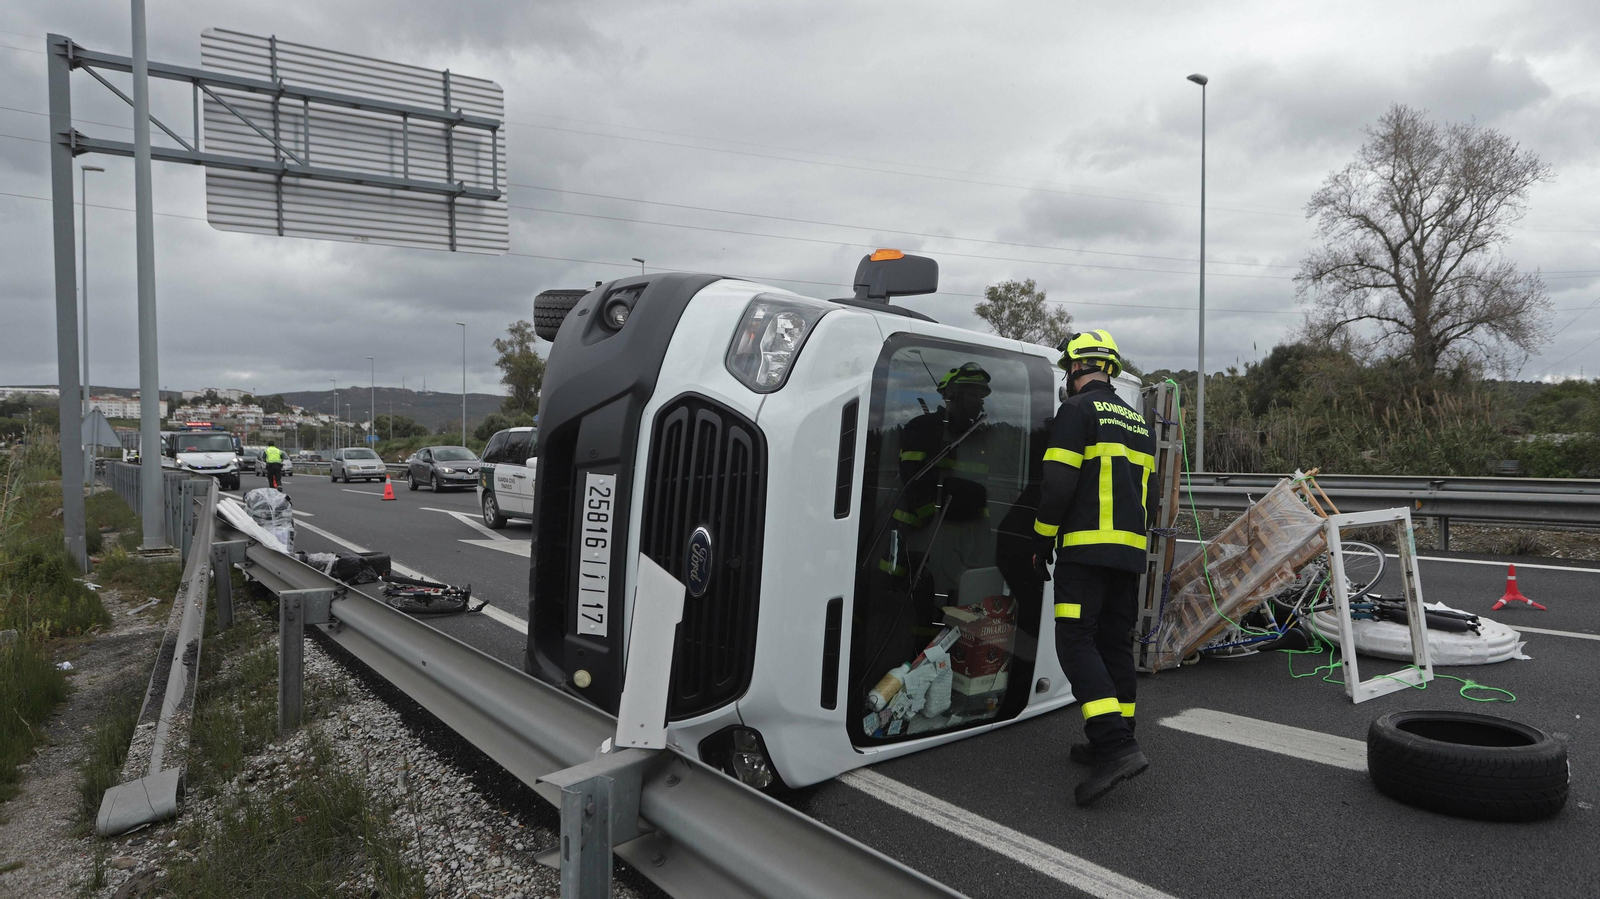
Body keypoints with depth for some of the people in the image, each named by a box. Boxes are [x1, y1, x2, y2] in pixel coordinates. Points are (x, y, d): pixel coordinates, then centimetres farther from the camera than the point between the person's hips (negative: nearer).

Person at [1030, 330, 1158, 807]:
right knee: (1114, 642, 13)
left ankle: (1116, 746, -20)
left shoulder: (1077, 409, -6)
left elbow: (1059, 483, -14)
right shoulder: (1137, 421, 21)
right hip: (1130, 551, 9)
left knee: (1076, 642, -10)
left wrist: (1041, 543, -6)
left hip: (1086, 547, -8)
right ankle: (1115, 743, 19)